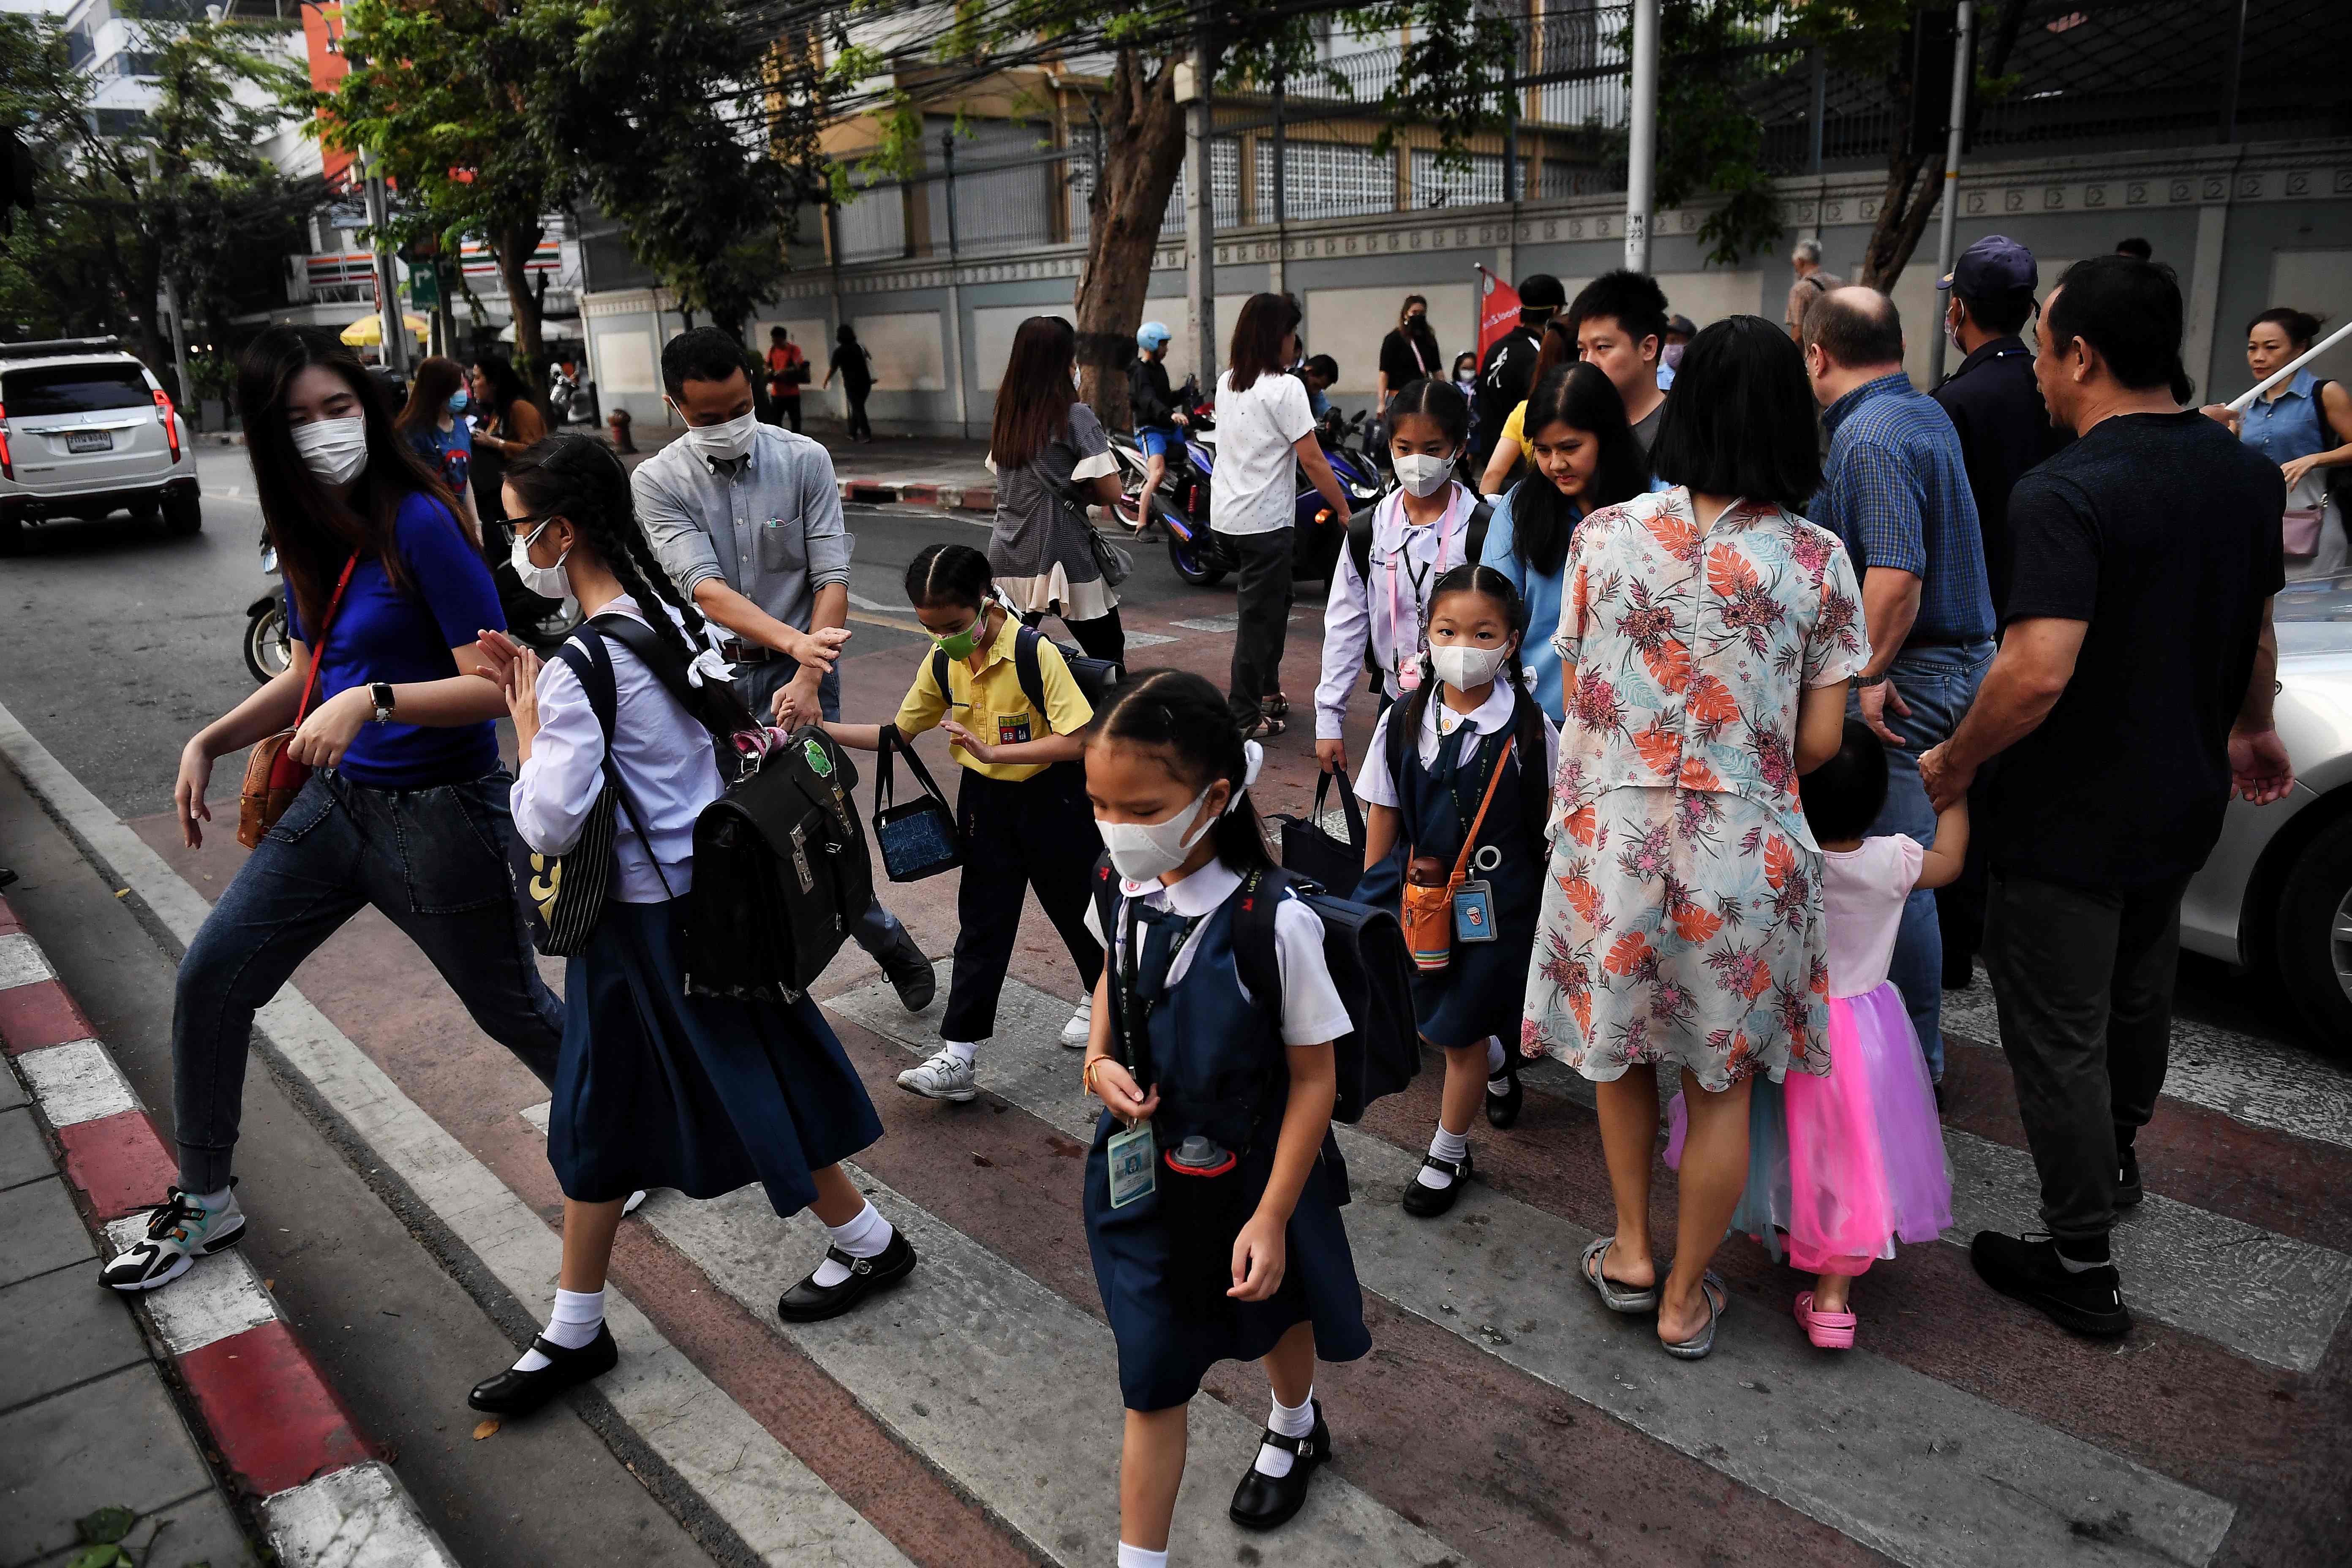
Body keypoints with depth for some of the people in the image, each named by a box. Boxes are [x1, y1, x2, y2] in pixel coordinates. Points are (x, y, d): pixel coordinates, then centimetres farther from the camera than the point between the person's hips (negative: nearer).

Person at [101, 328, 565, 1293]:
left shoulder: (419, 523, -19)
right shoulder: (305, 533, 4)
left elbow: (497, 684, -21)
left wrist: (373, 702, -32)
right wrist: (210, 741, 7)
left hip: (440, 813, -7)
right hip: (336, 798, 7)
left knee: (512, 1012, 7)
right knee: (210, 981, 9)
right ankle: (205, 1203, 30)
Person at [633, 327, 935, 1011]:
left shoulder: (805, 460, -4)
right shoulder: (658, 481, -4)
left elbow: (832, 578, -8)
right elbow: (707, 589, -16)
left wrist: (807, 678, -21)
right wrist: (797, 642, -32)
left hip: (795, 673, -2)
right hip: (715, 674, 2)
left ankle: (891, 945, 18)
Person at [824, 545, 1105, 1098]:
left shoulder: (1034, 652, -23)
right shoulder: (941, 662, -4)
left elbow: (1076, 741, -26)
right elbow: (899, 732, 6)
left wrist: (992, 751, -31)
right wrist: (821, 729, -5)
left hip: (1050, 798, -4)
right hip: (984, 801, 5)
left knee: (1074, 902, 15)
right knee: (981, 924, 4)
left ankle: (1101, 992, 43)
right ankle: (958, 1053, 5)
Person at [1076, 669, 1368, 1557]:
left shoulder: (1275, 924, -29)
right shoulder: (1119, 891, -14)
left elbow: (1314, 1077, -19)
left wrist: (1272, 1218, -18)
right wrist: (1099, 1061, -8)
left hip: (1251, 1175, -2)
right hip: (1144, 1172, 2)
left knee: (1277, 1312, 28)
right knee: (1152, 1378, 8)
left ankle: (1294, 1430, 61)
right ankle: (1140, 1557, 25)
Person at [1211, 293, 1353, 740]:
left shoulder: (1227, 383, 9)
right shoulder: (1285, 388, -15)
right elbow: (1312, 460, -16)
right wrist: (1344, 511, -9)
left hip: (1227, 513, 8)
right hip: (1264, 518, -8)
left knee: (1273, 601, 22)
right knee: (1259, 613, 1)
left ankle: (1267, 691, 34)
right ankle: (1243, 716, 7)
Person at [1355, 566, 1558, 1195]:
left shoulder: (1530, 730, -11)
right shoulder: (1402, 723, -6)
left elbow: (1553, 822, -1)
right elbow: (1383, 818, 3)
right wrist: (1371, 897, 6)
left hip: (1496, 905, -3)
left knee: (1461, 1037, 7)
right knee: (1432, 1018, 15)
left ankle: (1448, 1155, 29)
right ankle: (1498, 1061, 49)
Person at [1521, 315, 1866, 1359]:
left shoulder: (1605, 535, -6)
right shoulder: (1817, 559, -6)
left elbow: (1576, 697, 2)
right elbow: (1820, 742, -3)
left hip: (1611, 833, 1)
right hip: (1744, 847, 0)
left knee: (1620, 1046, 24)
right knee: (1722, 1083, 15)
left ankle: (1631, 1252, 36)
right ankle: (1685, 1298, 30)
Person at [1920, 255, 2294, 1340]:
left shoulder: (2065, 494, -25)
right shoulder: (2246, 473, 2)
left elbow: (2037, 672, -34)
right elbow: (2256, 632, 15)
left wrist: (1953, 765, -19)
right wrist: (2250, 728, 31)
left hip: (2071, 821, -8)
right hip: (2184, 801, 8)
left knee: (2057, 1035, 5)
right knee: (2138, 993, 27)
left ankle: (2082, 1265, 16)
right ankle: (2116, 1159, 50)